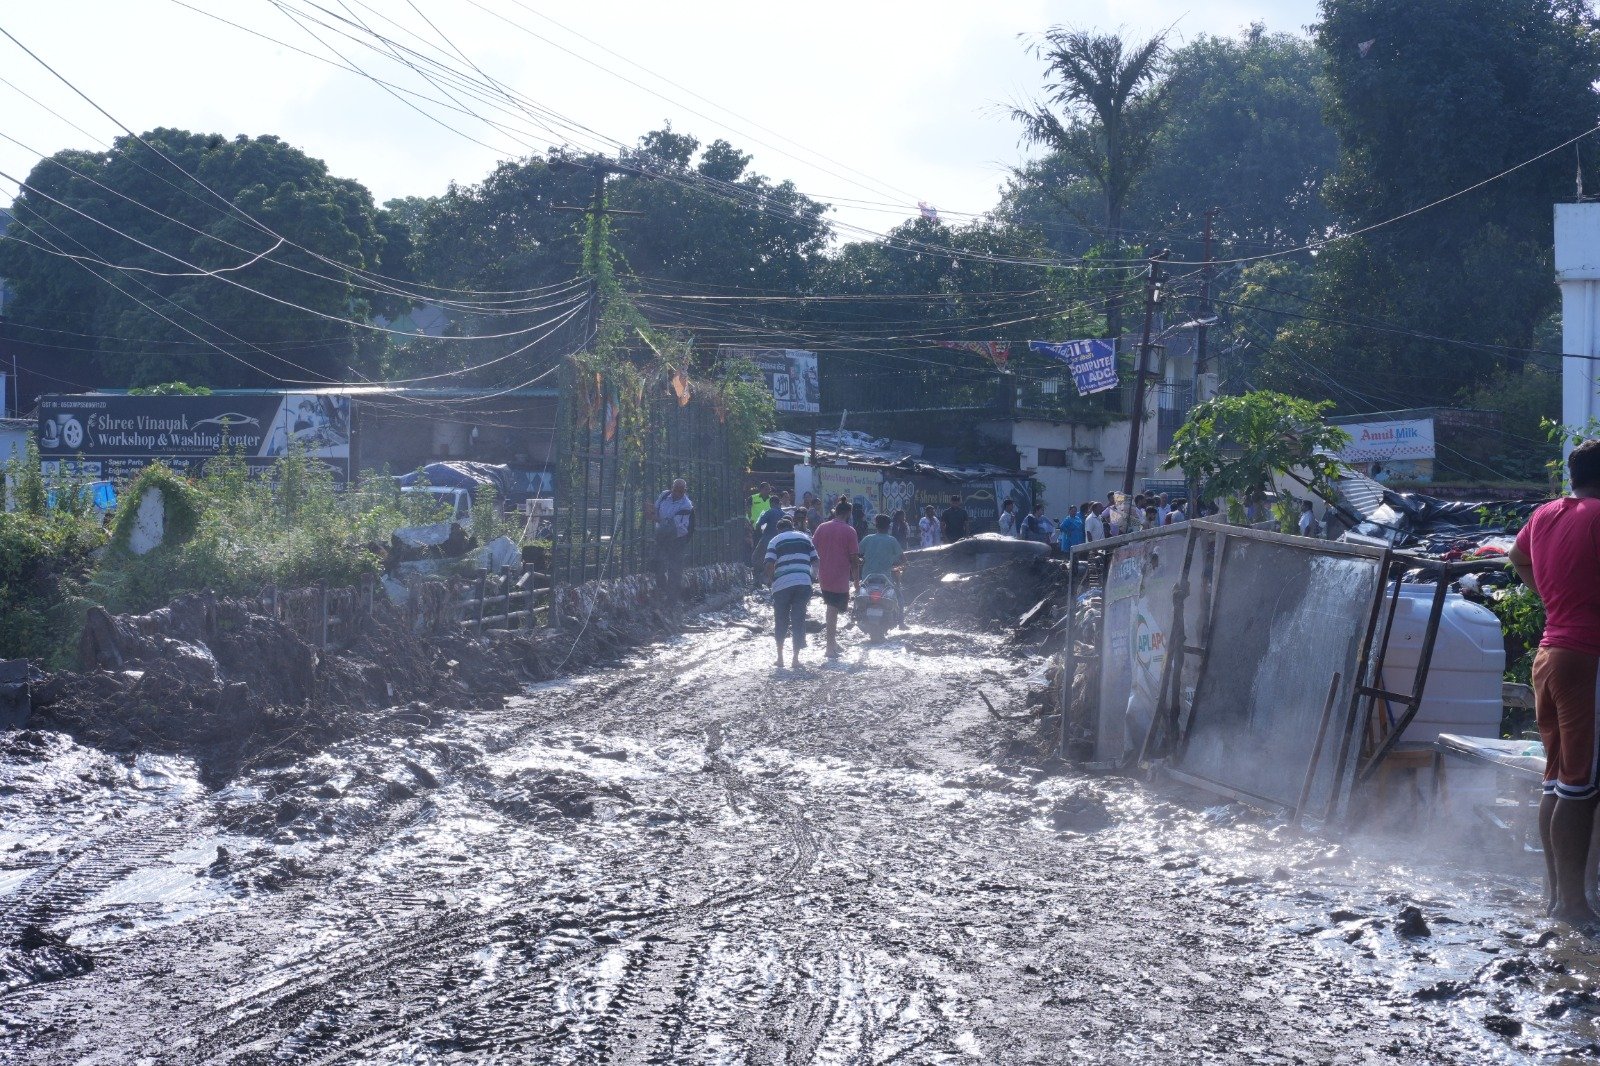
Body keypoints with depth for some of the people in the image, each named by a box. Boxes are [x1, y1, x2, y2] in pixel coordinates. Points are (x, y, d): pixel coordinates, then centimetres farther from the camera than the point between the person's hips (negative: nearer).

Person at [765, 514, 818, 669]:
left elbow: (770, 565, -5)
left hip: (782, 585, -2)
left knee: (781, 621, 11)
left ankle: (780, 657, 12)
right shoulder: (805, 538, 15)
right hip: (804, 583, 2)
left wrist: (770, 580, 11)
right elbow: (815, 561, 13)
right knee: (799, 620, 6)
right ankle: (796, 658, 4)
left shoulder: (775, 541, 6)